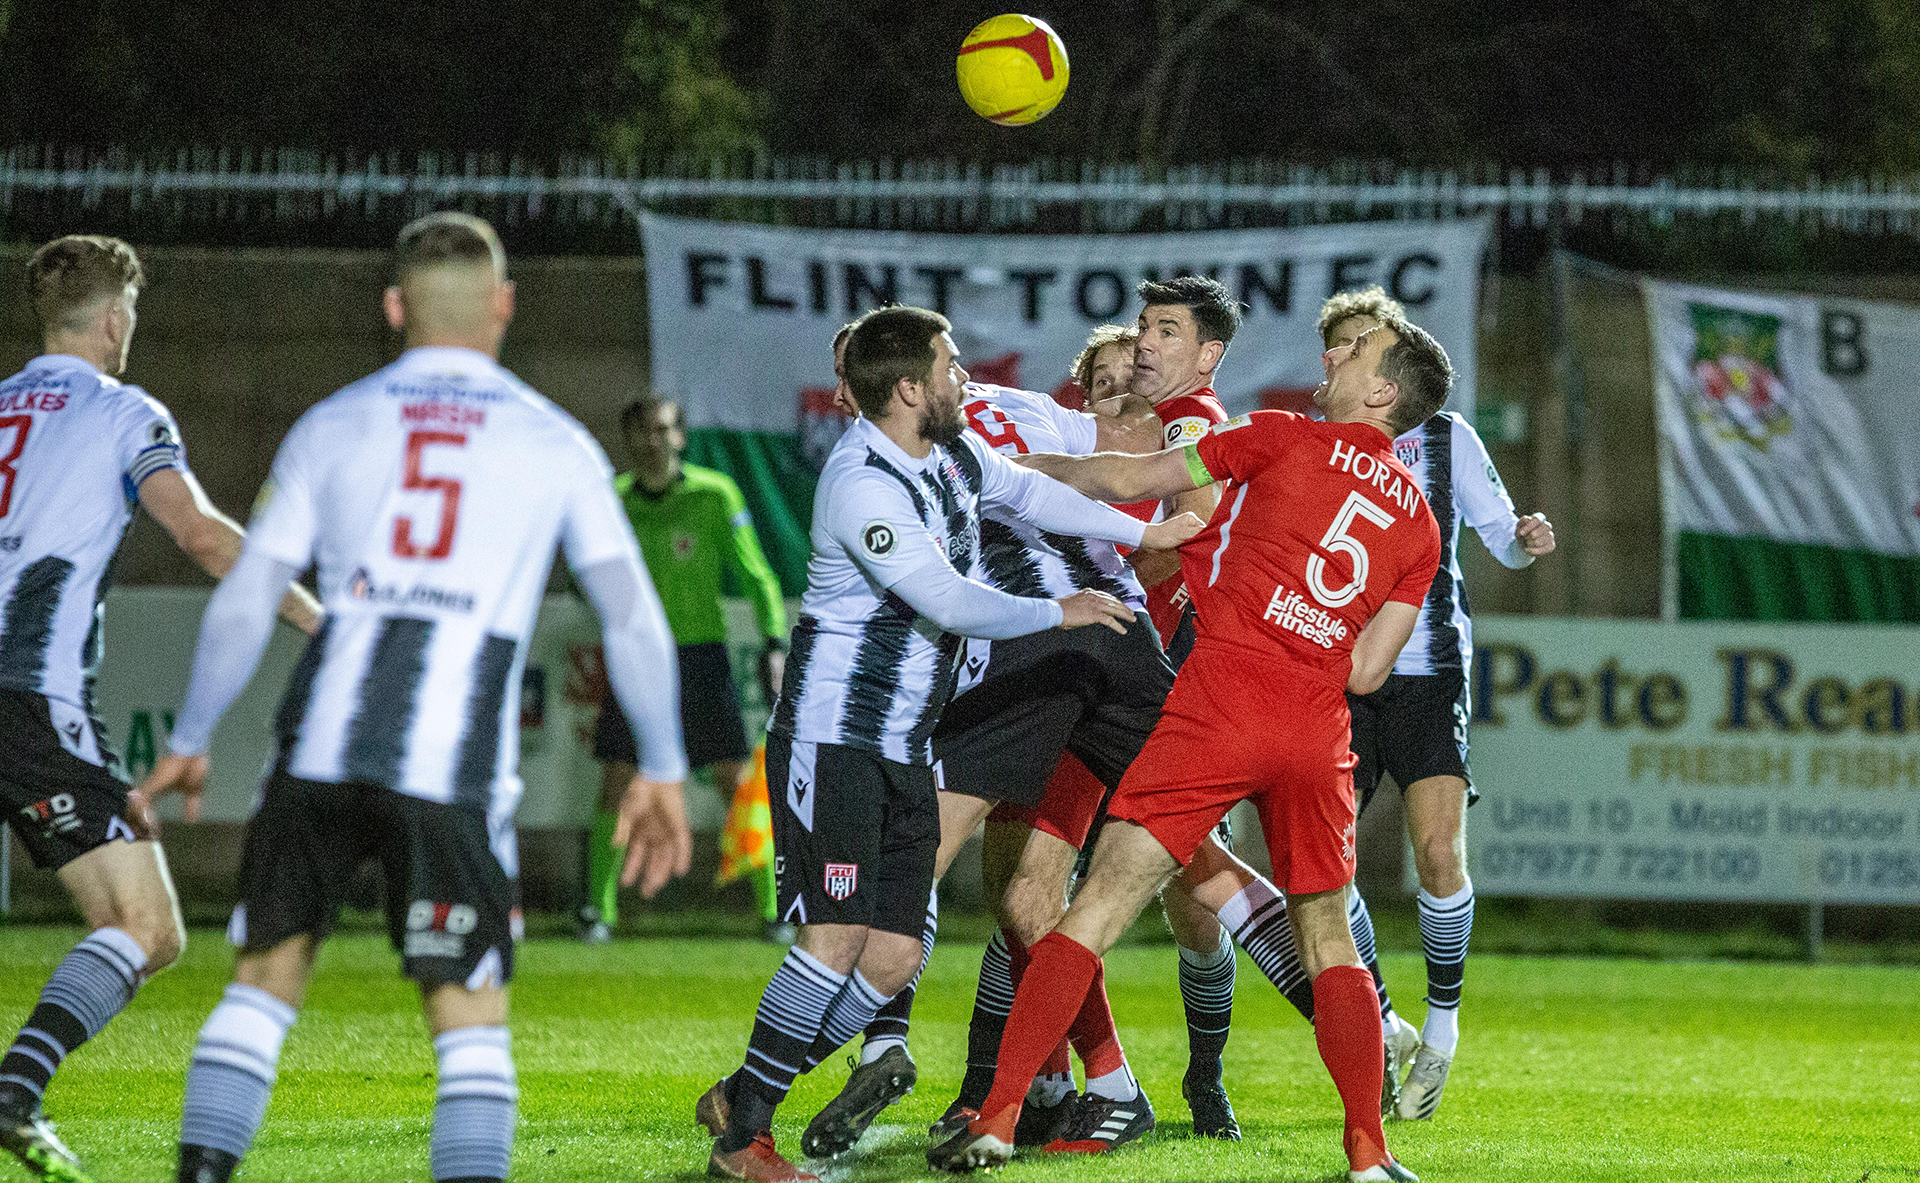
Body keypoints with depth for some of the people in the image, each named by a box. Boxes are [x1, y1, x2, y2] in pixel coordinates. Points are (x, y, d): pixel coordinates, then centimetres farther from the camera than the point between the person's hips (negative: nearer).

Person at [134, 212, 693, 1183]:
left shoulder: (333, 427, 12)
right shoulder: (553, 443, 9)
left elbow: (244, 602, 10)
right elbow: (632, 616, 6)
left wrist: (188, 742, 22)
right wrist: (661, 771, 14)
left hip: (323, 743, 2)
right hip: (456, 764, -2)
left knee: (266, 979, 13)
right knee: (470, 1019, 2)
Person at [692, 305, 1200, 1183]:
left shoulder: (951, 453, 9)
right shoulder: (862, 485, -20)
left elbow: (1026, 493, 28)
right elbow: (951, 603, -20)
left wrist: (1142, 535, 32)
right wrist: (1058, 612, -6)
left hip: (903, 749, 9)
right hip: (831, 738, -9)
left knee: (895, 956, 0)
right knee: (840, 936, -18)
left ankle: (745, 1103, 8)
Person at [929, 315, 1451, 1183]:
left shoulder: (1283, 438, 4)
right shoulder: (1418, 521, 16)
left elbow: (1125, 483, 7)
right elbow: (1366, 671, 12)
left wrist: (1020, 464, 21)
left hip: (1219, 700, -4)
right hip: (1317, 731, 4)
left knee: (1100, 905, -2)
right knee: (1327, 940, 17)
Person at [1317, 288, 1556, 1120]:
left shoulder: (1444, 436, 8)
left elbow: (1499, 534, 3)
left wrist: (1528, 540, -19)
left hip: (1427, 671, -2)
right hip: (1339, 677, 2)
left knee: (1439, 853, -16)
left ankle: (1442, 1022, 4)